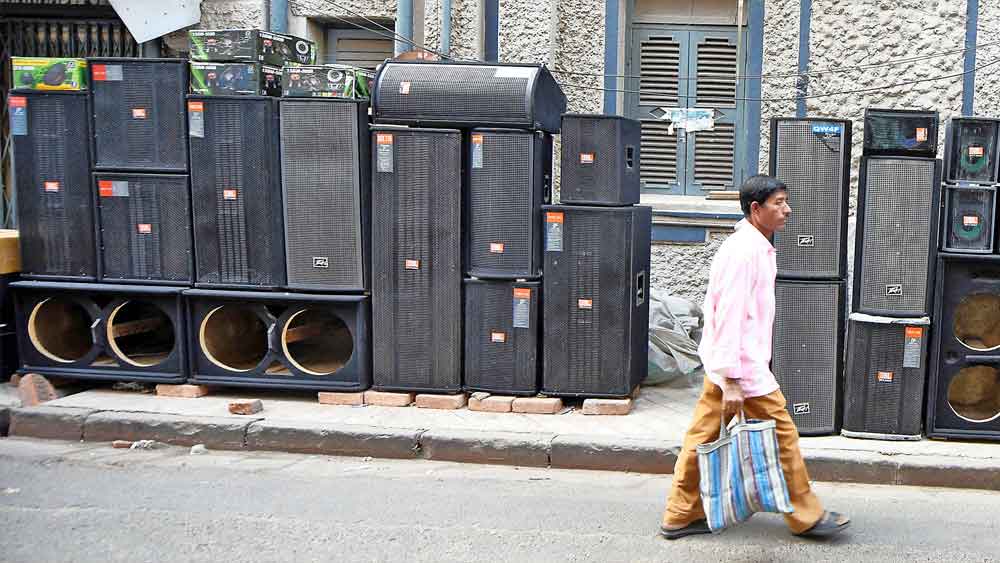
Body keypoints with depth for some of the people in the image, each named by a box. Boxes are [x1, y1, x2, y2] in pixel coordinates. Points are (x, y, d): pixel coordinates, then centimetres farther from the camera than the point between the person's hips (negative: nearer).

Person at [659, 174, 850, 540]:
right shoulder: (745, 251, -19)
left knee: (703, 437, 12)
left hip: (724, 363, 10)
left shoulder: (756, 247, 14)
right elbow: (730, 316, -24)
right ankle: (807, 518, 17)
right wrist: (731, 382, -25)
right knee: (782, 434, 3)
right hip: (741, 365, -10)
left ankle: (680, 517, 20)